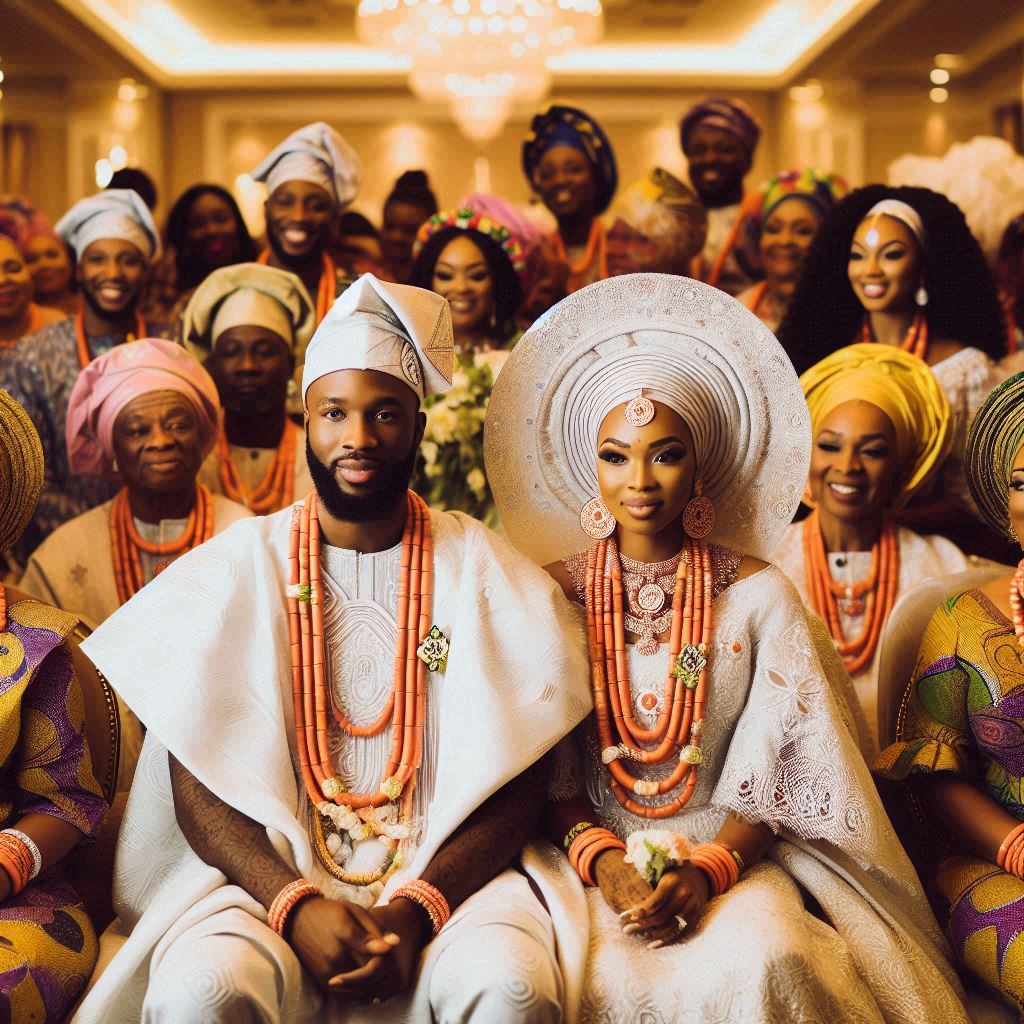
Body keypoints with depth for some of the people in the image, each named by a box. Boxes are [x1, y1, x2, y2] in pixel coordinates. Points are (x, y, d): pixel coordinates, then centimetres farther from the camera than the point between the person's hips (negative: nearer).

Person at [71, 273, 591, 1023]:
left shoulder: (486, 574, 4)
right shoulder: (235, 571, 5)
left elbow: (517, 789, 0)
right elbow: (197, 787, 1)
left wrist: (415, 910, -15)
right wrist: (294, 903, -16)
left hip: (447, 874, 0)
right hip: (269, 872, 1)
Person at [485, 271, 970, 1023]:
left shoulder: (760, 596, 3)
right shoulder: (556, 594, 4)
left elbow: (777, 775, -1)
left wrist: (707, 869, -17)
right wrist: (602, 861, -16)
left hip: (730, 852, 0)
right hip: (595, 847, 0)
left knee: (763, 961, -31)